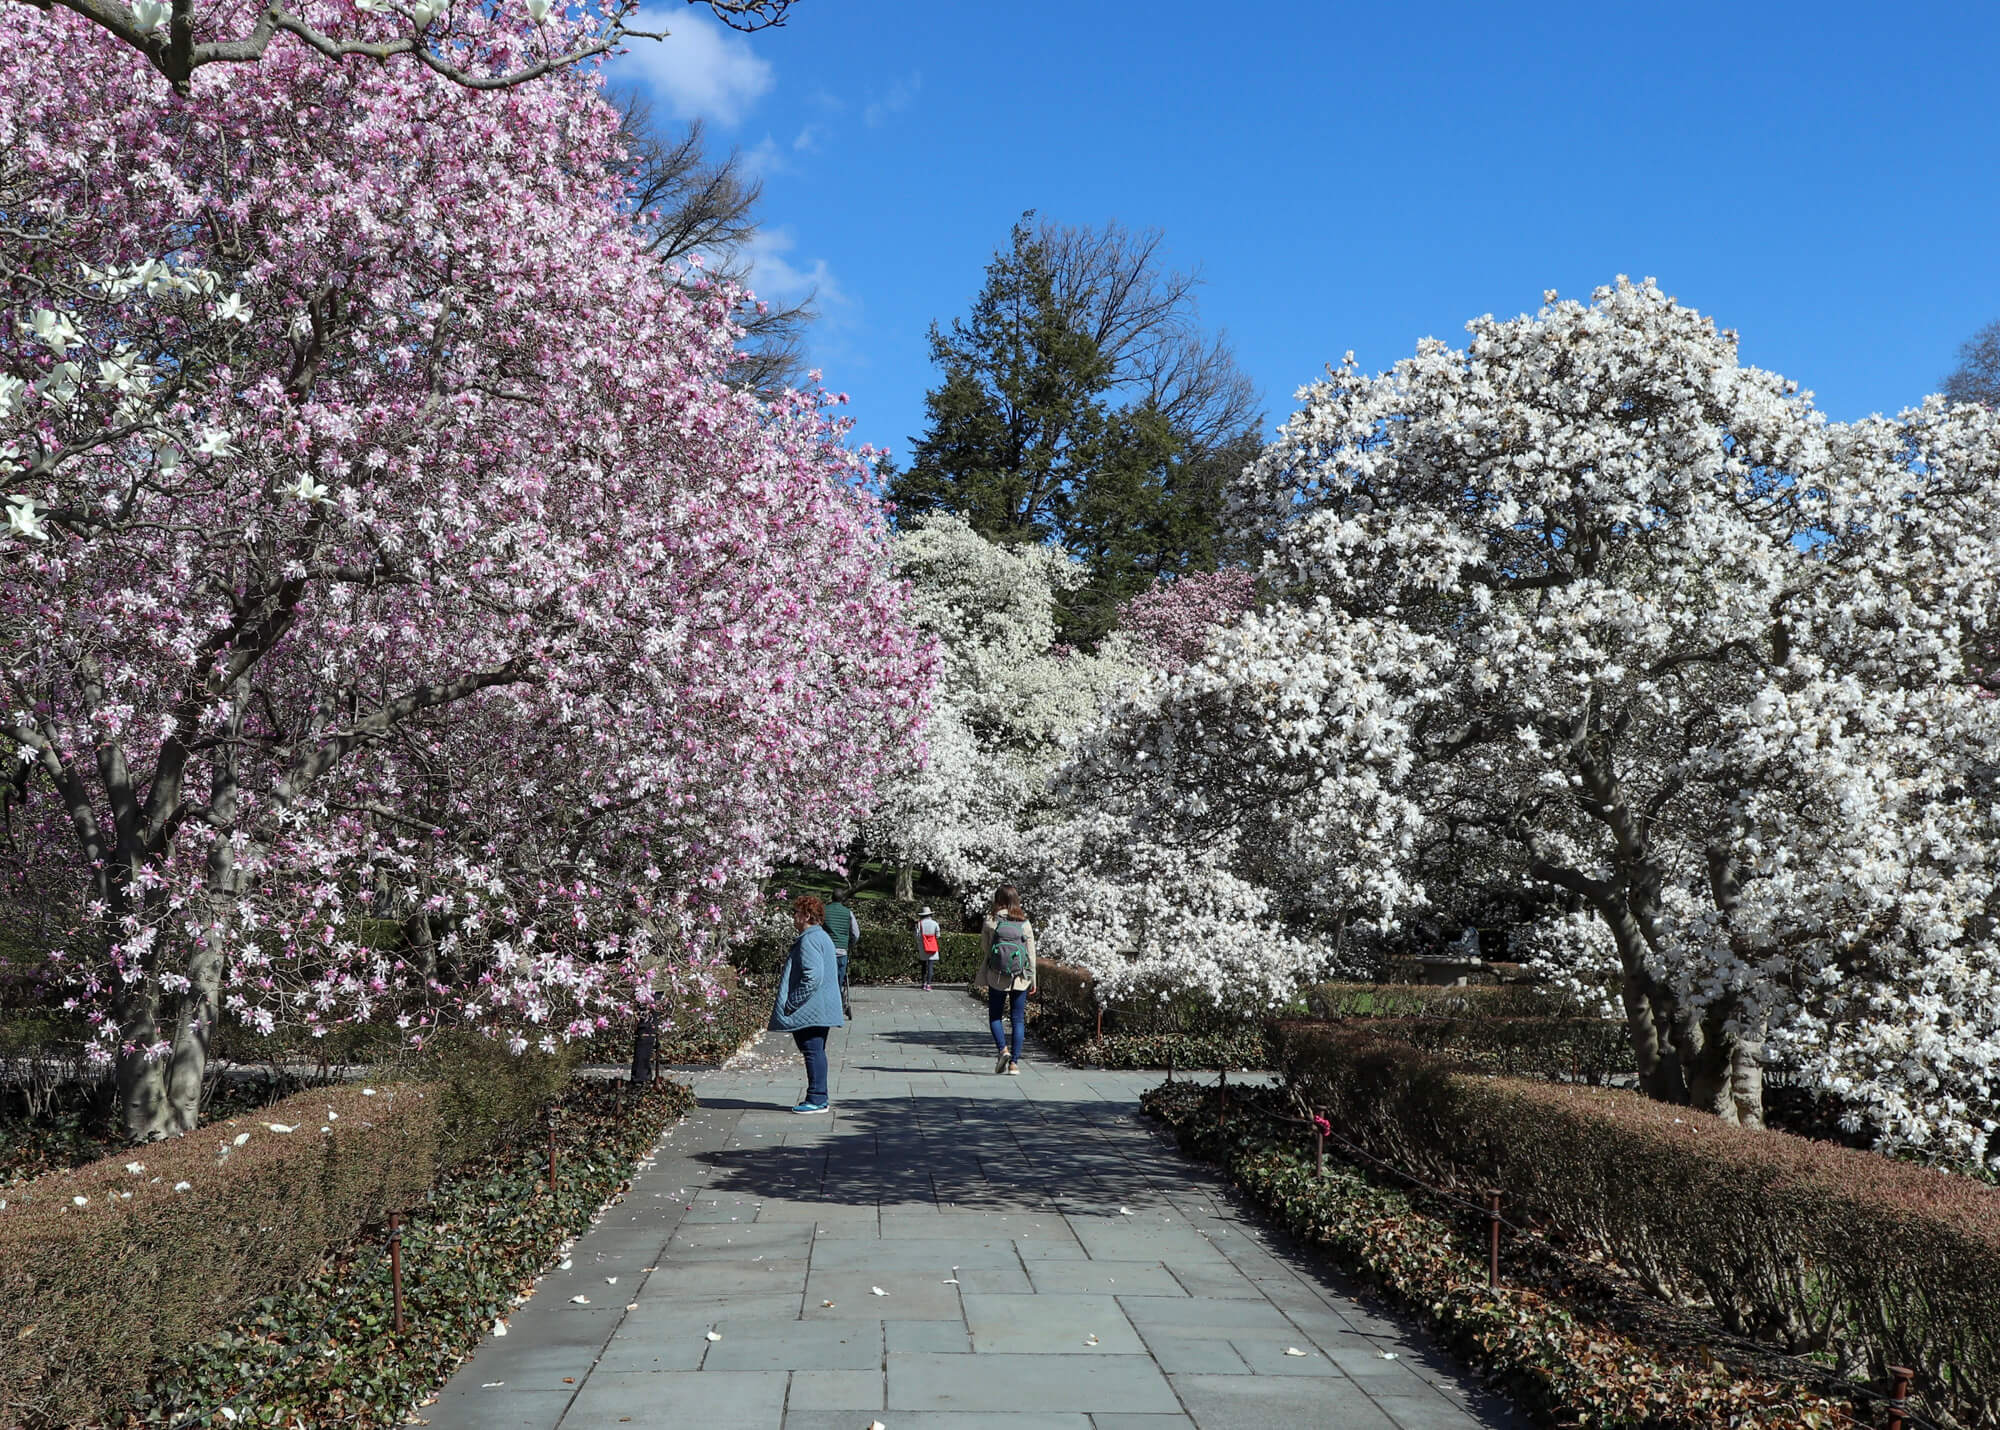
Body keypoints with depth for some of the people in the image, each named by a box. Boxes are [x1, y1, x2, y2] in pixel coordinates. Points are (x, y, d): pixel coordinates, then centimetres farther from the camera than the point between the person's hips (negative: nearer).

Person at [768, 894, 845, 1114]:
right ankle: (819, 1097, 21)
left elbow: (812, 976, -25)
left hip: (810, 1010, -11)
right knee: (816, 1052, 15)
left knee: (812, 1051, -6)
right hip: (821, 1008, 11)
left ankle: (817, 1099, -3)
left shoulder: (809, 940, -17)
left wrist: (792, 1002, -18)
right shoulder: (822, 937, 16)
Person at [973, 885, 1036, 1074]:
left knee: (995, 1016, 14)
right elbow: (1031, 953, 3)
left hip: (996, 976, -1)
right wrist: (1033, 979, 10)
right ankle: (1014, 1062, 4)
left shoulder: (990, 921, -6)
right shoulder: (1025, 923, 0)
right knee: (1018, 1019, 8)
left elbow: (984, 947, 0)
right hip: (1020, 978, 1)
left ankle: (1003, 1049, -7)